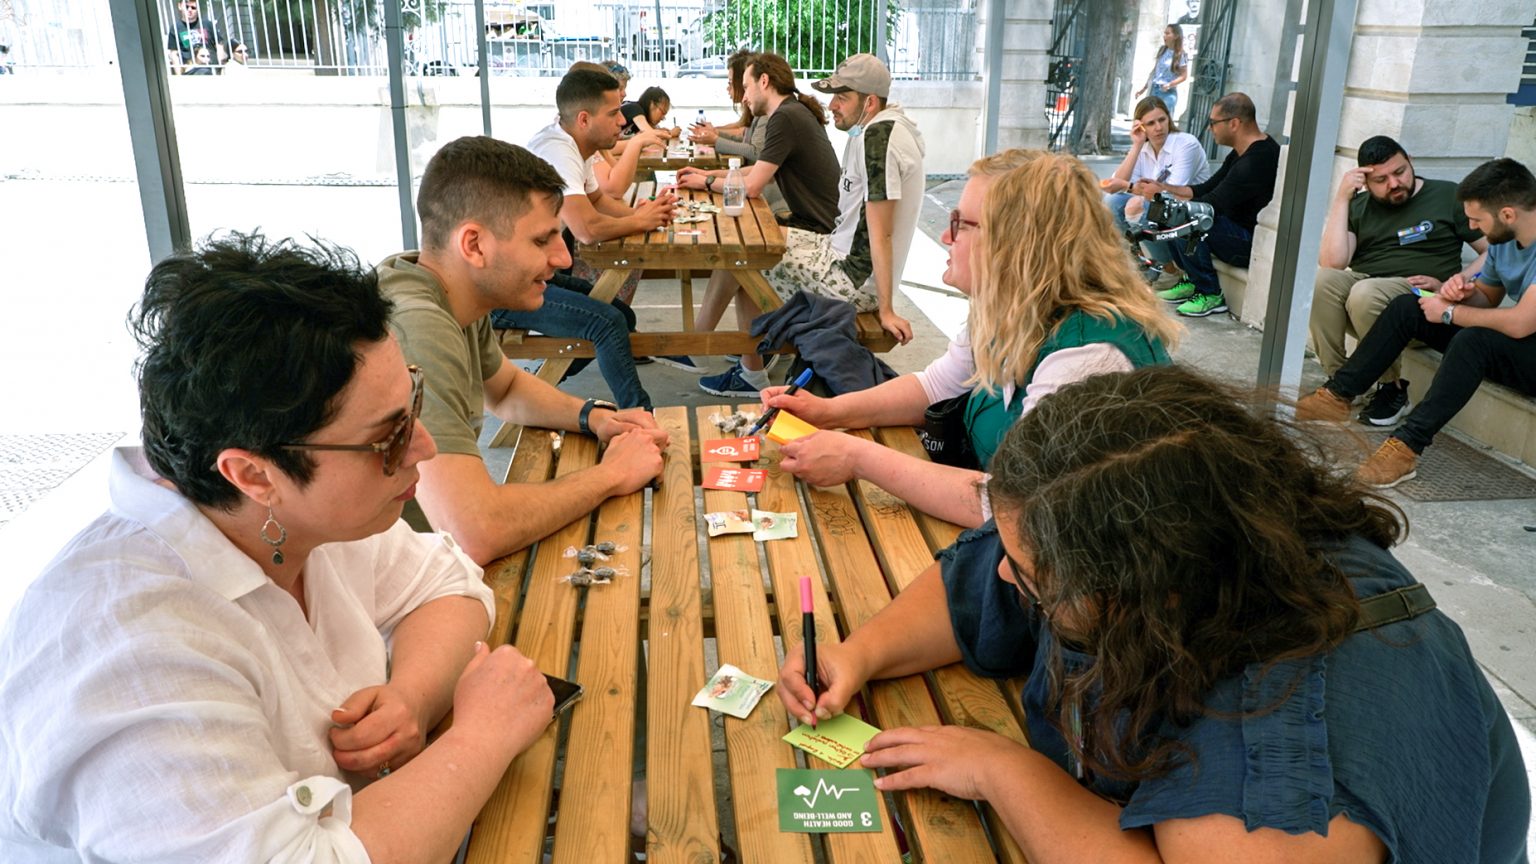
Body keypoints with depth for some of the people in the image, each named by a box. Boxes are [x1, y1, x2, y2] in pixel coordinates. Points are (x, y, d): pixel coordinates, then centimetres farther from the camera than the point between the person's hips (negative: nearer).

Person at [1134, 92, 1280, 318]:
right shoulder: (1240, 154, 10)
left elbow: (1212, 204, -25)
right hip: (1237, 229, 10)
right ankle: (1191, 281, 8)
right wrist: (1164, 188, 5)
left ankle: (1210, 295, -14)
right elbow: (1207, 189, 15)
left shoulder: (1257, 160, -23)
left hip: (1254, 243, -10)